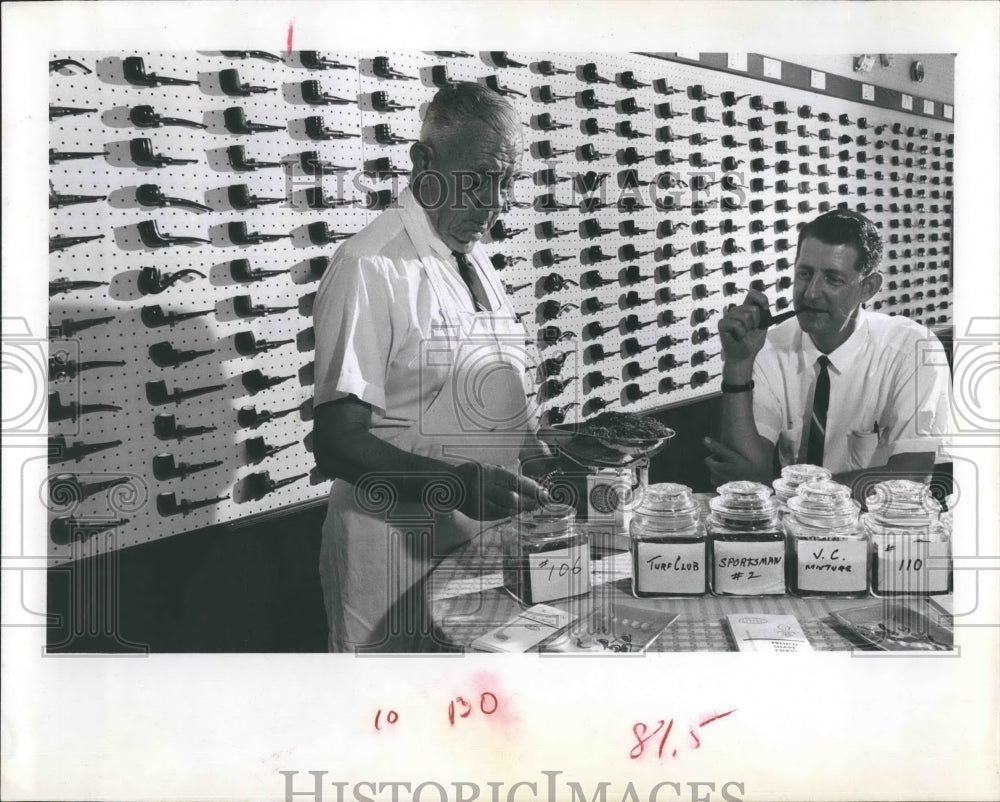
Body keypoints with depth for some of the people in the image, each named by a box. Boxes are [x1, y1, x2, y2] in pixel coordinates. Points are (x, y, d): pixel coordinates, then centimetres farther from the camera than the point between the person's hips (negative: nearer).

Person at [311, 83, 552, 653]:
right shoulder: (371, 267, -16)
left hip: (485, 542, 8)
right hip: (400, 560, -8)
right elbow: (338, 445, -20)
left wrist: (550, 453, 2)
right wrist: (459, 484, -30)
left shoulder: (476, 258, 11)